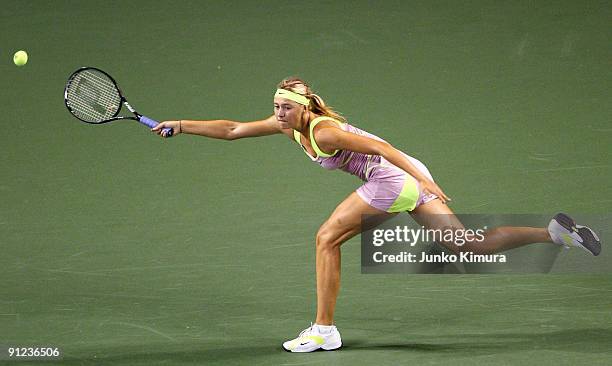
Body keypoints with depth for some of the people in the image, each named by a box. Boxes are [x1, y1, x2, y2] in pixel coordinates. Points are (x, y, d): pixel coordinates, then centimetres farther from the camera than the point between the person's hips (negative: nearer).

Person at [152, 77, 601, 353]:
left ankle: (324, 330, 2)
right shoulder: (288, 125, 10)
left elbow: (379, 146, -20)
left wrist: (426, 182, -26)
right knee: (472, 247, 3)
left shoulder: (323, 131, -15)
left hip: (394, 175, -9)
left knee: (327, 238, -3)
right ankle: (556, 232, -4)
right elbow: (233, 129, 16)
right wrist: (181, 126, 10)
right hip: (408, 178, 9)